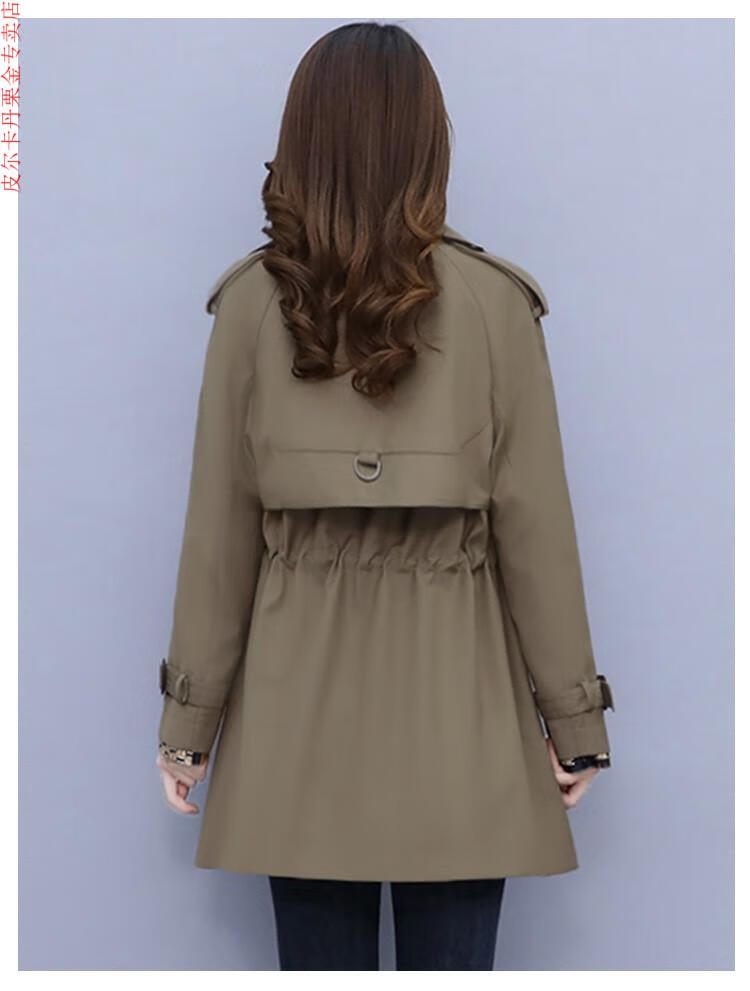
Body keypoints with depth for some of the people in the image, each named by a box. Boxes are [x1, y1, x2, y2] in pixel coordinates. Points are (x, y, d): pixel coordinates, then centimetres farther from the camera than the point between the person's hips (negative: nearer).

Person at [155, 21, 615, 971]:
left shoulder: (252, 302, -5)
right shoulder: (495, 302, -8)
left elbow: (220, 529, -2)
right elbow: (534, 526, -5)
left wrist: (190, 719, 8)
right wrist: (573, 718, 5)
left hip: (300, 695, 1)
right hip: (456, 701, -1)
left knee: (315, 955, 13)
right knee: (452, 953, 12)